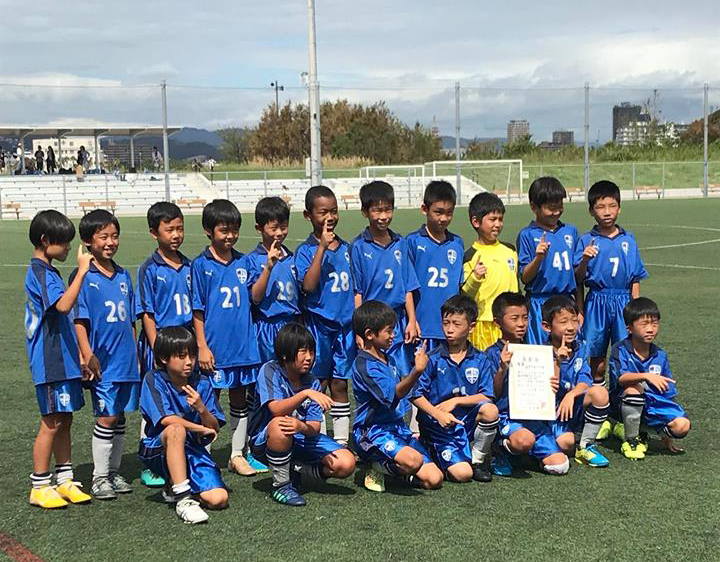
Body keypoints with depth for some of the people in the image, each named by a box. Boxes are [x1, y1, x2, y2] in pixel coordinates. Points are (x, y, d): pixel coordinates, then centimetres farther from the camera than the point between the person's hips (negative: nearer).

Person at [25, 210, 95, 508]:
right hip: (50, 363, -9)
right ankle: (39, 487, 6)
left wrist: (79, 356, 20)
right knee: (52, 424, -3)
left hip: (64, 361, 9)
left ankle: (64, 481, 20)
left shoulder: (48, 272, 16)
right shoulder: (39, 273, -14)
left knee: (64, 421, 12)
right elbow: (63, 305, -31)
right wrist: (82, 270, -27)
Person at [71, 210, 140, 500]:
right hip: (103, 362, -6)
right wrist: (87, 355, -18)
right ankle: (99, 477, 9)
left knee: (119, 418, 12)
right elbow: (79, 321, -11)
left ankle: (114, 472, 23)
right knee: (106, 418, -3)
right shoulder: (83, 277, -7)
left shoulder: (123, 275, 11)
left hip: (126, 360, 6)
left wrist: (135, 354, 15)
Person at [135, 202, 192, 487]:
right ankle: (149, 467, 12)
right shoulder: (149, 269, -6)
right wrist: (157, 351, -14)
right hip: (160, 340, -5)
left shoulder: (188, 267, 8)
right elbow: (147, 314, -8)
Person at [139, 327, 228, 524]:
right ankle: (183, 499, -30)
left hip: (193, 450, 3)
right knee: (176, 430, -37)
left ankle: (175, 487, 13)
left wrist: (202, 409, -21)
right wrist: (201, 429, -11)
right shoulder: (154, 380, -8)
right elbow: (166, 419, -20)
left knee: (218, 500, -18)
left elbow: (215, 429, -1)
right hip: (160, 452, -3)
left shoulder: (202, 383, 1)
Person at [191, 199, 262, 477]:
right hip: (215, 346, -4)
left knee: (240, 399, 12)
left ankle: (238, 456, 23)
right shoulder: (201, 265, -5)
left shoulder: (244, 262, 7)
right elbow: (197, 310, -6)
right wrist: (202, 346, -11)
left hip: (243, 344, 4)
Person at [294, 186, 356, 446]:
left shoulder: (346, 248, 9)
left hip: (345, 326, 4)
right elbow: (308, 285, -21)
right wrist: (322, 247, -22)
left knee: (340, 385, 9)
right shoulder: (305, 251, -5)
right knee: (319, 386, 3)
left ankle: (342, 442, 15)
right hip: (318, 326, -4)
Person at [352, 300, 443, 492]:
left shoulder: (389, 359, 12)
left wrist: (417, 366, 14)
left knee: (434, 479, -4)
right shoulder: (363, 365, -15)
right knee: (413, 460, -34)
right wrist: (417, 371, -36)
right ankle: (375, 468, -5)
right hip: (373, 431, -8)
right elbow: (393, 394, -24)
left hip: (397, 426, 8)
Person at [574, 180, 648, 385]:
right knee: (597, 354, 8)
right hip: (596, 301, -1)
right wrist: (584, 260, -20)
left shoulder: (628, 240, 4)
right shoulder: (586, 241, -2)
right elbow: (578, 279, -3)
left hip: (623, 301, 1)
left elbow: (635, 280, 8)